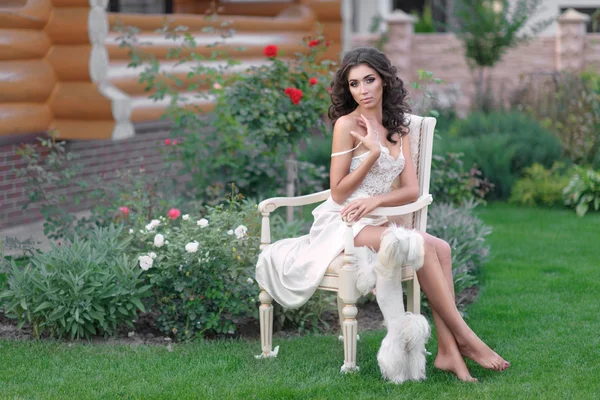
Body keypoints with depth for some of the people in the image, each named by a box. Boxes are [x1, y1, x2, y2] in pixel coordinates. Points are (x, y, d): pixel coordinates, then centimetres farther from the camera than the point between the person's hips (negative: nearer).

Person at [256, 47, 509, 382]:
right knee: (422, 247, -28)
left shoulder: (398, 128, 14)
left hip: (374, 223, 6)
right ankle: (465, 339, -21)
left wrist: (377, 200, -13)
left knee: (441, 248, -22)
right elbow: (338, 193, -7)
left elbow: (412, 190, 6)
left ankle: (448, 351, -28)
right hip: (341, 224, -6)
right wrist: (373, 153, -17)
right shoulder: (347, 124, -4)